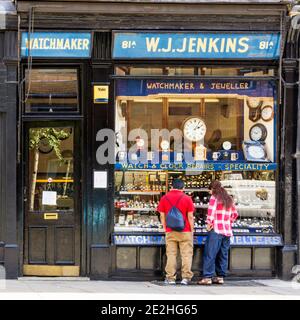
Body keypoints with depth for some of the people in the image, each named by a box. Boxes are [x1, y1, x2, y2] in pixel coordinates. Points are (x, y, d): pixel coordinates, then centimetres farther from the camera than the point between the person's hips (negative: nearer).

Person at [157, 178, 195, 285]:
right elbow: (190, 216, -4)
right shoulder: (186, 198, -4)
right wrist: (192, 230, 6)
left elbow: (162, 216, 5)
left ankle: (170, 278, 5)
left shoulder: (164, 198, 4)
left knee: (171, 254, 6)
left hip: (170, 232, 2)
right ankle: (186, 277, 1)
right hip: (185, 232, -2)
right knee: (186, 254, 4)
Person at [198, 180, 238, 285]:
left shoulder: (214, 197, -3)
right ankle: (220, 276, 13)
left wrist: (209, 223, -7)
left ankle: (207, 277, -10)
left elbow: (211, 211, -14)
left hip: (216, 229, -7)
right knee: (223, 255, 11)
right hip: (227, 231, 7)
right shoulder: (229, 199, 17)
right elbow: (235, 214, 20)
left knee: (210, 254, -6)